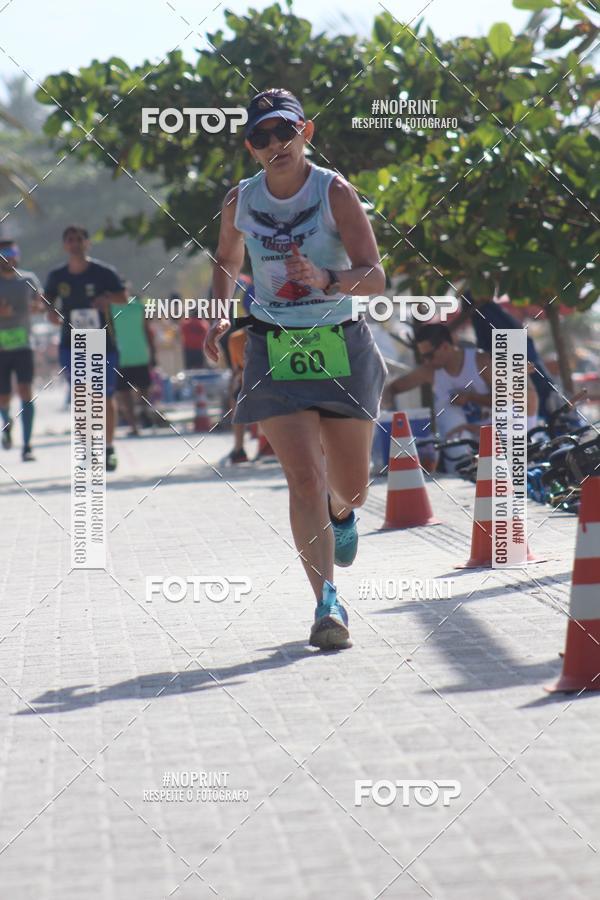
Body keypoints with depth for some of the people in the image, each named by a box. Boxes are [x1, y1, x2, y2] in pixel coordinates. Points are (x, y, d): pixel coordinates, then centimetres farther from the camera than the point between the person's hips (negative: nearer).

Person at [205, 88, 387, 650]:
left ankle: (341, 515, 48)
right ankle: (327, 604, -10)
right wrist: (218, 315, 7)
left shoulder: (335, 193, -10)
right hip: (274, 351, 1)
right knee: (303, 478, -14)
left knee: (351, 486, 9)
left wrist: (326, 281, -37)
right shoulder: (240, 202, 0)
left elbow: (374, 277, -19)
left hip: (341, 345, -1)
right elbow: (226, 260, 22)